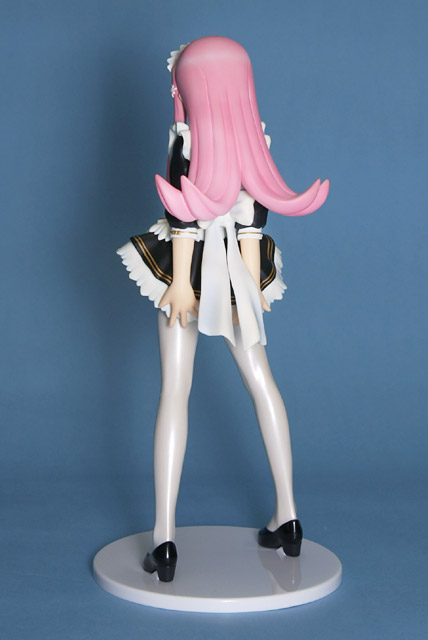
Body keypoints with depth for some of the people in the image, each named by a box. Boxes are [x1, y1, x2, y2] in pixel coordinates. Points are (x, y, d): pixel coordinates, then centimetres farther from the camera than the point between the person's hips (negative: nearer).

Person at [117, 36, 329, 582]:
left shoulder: (186, 137, -13)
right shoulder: (254, 139, 1)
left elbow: (182, 215, -15)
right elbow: (255, 213, 0)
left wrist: (181, 281, -12)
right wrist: (250, 280, 2)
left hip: (187, 265, -5)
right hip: (238, 268, 5)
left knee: (174, 390, -3)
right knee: (259, 378, 15)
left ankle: (164, 538, -3)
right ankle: (287, 516, 20)